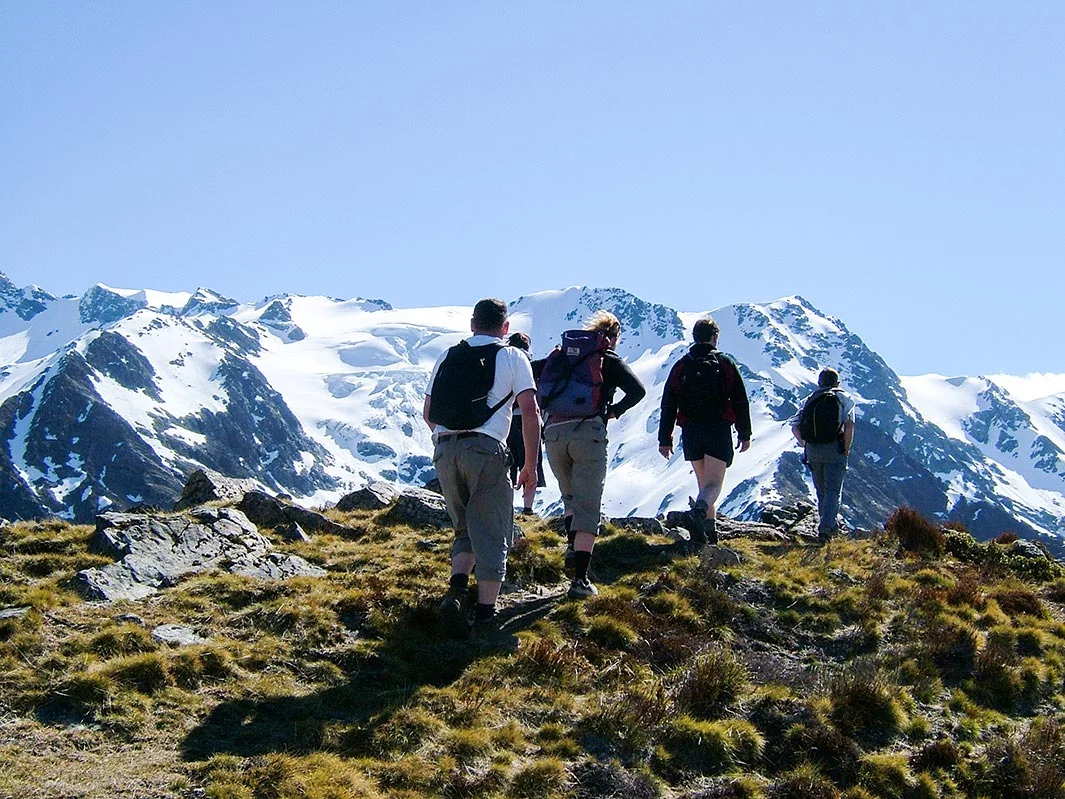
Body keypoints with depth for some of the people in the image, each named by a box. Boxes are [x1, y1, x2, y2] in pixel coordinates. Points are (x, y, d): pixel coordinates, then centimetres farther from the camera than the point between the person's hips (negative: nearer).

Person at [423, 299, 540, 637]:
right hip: (487, 450, -4)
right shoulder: (512, 357, 7)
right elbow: (530, 411, -3)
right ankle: (485, 613, -1)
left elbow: (428, 413, 20)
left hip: (444, 450, 4)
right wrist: (531, 464, 3)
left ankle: (455, 590, -3)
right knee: (491, 533, 3)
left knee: (466, 529, 18)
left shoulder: (448, 357, 18)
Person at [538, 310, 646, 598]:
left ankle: (573, 543, 5)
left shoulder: (563, 355, 21)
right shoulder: (610, 361, 9)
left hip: (553, 434, 4)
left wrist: (545, 409, 18)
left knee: (570, 496, 27)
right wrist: (613, 412, 9)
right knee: (587, 506, -2)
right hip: (588, 432, -4)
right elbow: (638, 390, -5)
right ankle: (580, 579, -10)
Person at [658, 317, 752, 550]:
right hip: (719, 431, -3)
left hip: (691, 432, 3)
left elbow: (668, 406, 6)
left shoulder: (681, 366, 8)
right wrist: (744, 434, 11)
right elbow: (741, 402, 2)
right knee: (714, 483, -9)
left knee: (703, 482, 17)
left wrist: (665, 439, 10)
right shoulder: (726, 364, 2)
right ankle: (699, 511, -40)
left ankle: (710, 532, 17)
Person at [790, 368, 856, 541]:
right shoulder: (844, 398, 5)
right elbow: (849, 425, -10)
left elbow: (795, 427, 7)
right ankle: (826, 527, -17)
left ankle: (832, 526, 25)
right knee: (833, 491, -2)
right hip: (834, 449, -4)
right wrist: (846, 450, -3)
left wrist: (806, 446, 14)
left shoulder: (809, 400, 15)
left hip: (812, 450, 4)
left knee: (821, 491, 16)